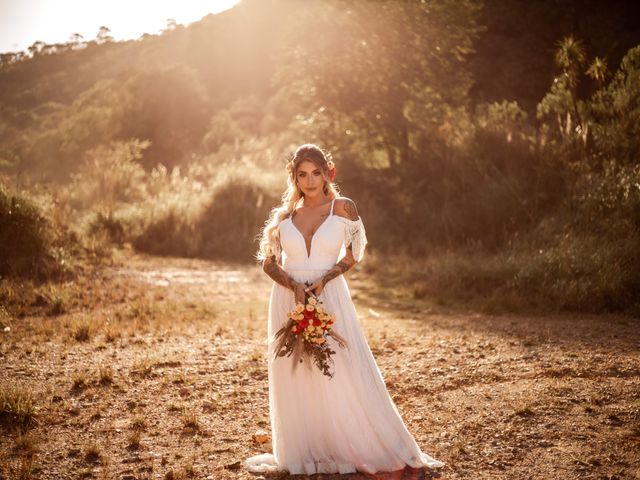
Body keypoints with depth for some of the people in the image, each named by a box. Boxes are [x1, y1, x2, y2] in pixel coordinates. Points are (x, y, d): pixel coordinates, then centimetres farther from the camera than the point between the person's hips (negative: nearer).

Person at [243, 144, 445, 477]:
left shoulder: (343, 208, -1)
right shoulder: (285, 215, 6)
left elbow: (352, 256, 3)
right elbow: (269, 261, 6)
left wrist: (322, 280, -13)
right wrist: (294, 285, -13)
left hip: (329, 298, -3)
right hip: (289, 299, 3)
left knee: (343, 376, -4)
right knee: (294, 381, 5)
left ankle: (372, 449, 8)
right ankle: (303, 454, 17)